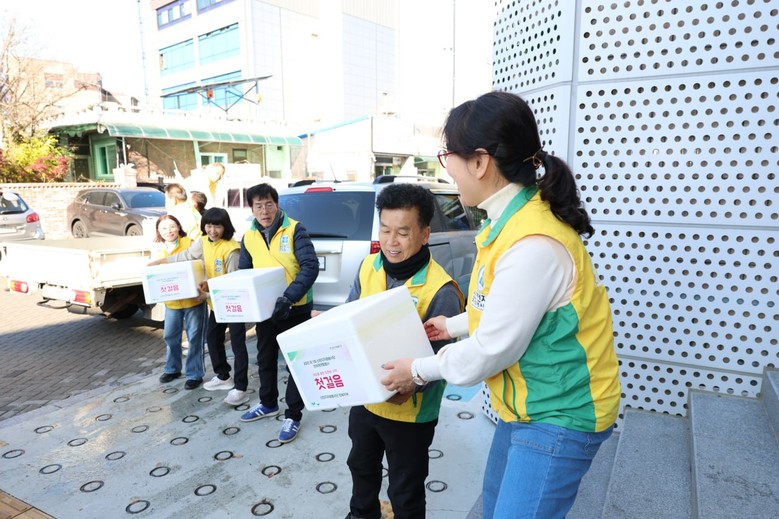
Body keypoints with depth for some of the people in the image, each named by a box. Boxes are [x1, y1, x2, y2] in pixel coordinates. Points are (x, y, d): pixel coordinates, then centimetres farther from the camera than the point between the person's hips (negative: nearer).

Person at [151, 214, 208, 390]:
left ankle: (194, 374, 14)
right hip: (172, 301, 5)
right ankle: (172, 369, 36)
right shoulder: (158, 253, 7)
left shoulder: (189, 244, -7)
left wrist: (202, 289, -20)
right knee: (170, 336, 16)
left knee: (194, 338, 2)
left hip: (193, 299, -5)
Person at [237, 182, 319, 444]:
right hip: (265, 309, 6)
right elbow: (243, 273, 13)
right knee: (265, 359, 21)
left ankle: (293, 416, 20)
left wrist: (289, 297, -32)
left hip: (294, 310, -6)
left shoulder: (295, 229, -13)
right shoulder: (248, 237, 3)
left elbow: (311, 266, -21)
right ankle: (268, 404, 42)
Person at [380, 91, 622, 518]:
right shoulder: (513, 218, -1)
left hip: (557, 415, -9)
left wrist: (419, 370, -8)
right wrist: (454, 325, 19)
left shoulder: (533, 244, -32)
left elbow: (490, 351, -23)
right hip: (527, 404, 9)